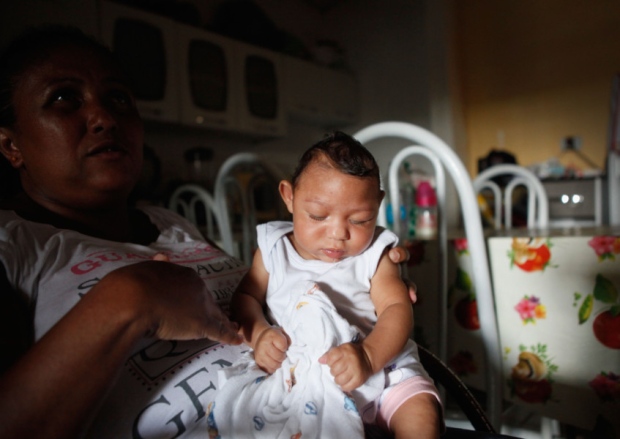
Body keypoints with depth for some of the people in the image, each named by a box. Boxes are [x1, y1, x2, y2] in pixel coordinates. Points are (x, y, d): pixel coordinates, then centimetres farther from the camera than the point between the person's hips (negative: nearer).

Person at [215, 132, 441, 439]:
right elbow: (246, 297, 7)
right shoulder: (273, 249, 4)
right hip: (291, 375, 1)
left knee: (423, 414, -23)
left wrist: (368, 355, -28)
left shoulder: (373, 255, 0)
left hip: (378, 366, 0)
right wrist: (258, 332, -15)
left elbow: (397, 309, -8)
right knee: (237, 409, -23)